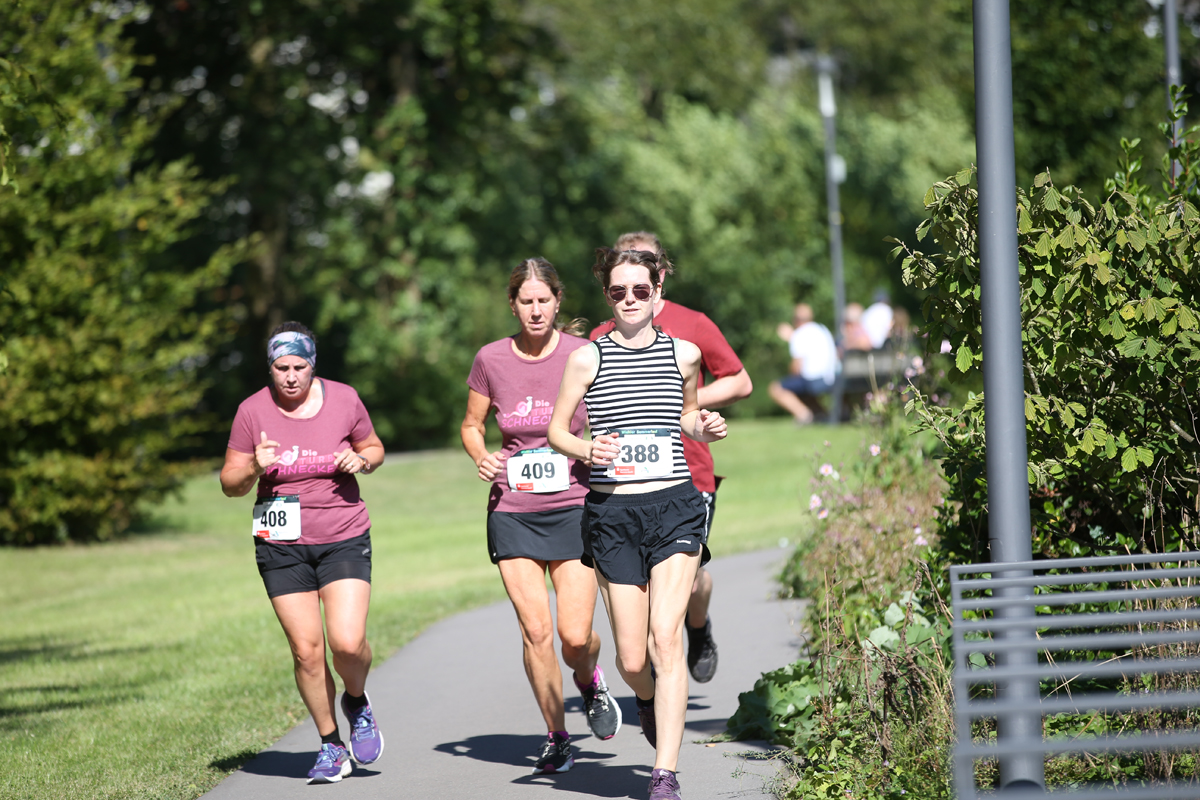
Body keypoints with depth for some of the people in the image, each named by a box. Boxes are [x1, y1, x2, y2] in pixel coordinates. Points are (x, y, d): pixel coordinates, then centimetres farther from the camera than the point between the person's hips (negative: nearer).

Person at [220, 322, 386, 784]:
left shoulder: (343, 399, -1)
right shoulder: (253, 410, -3)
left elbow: (373, 448, 15)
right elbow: (230, 484, 2)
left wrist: (361, 460, -9)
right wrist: (255, 468, -19)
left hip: (344, 539, 0)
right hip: (282, 546, 1)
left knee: (348, 642, -15)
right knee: (306, 651, -2)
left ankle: (357, 702, 18)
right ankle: (331, 746, 15)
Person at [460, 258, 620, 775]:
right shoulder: (491, 359, 0)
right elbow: (471, 425, 14)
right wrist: (482, 459, -6)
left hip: (573, 506, -1)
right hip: (513, 512, 1)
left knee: (576, 636, -8)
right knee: (535, 630, -3)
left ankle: (589, 680, 28)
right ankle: (556, 738, 13)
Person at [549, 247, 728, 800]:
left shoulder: (683, 353, 7)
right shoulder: (588, 358, 2)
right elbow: (556, 431, 8)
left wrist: (704, 428, 2)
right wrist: (587, 450, -12)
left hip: (674, 507, 0)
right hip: (612, 511, 0)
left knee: (666, 639, -15)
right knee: (632, 659, 1)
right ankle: (647, 699, 40)